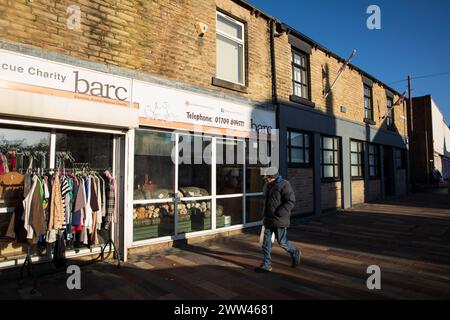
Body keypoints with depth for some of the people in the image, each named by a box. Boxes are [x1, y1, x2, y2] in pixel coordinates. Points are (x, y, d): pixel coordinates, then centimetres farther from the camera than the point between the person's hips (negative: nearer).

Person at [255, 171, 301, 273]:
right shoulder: (267, 186, 10)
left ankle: (295, 254, 32)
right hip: (268, 220, 8)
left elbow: (291, 202, -19)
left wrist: (278, 213, -21)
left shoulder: (283, 185, -16)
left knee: (282, 242, 5)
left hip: (279, 220, -8)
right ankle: (266, 265, 18)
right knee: (266, 242, 8)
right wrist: (266, 215, 14)